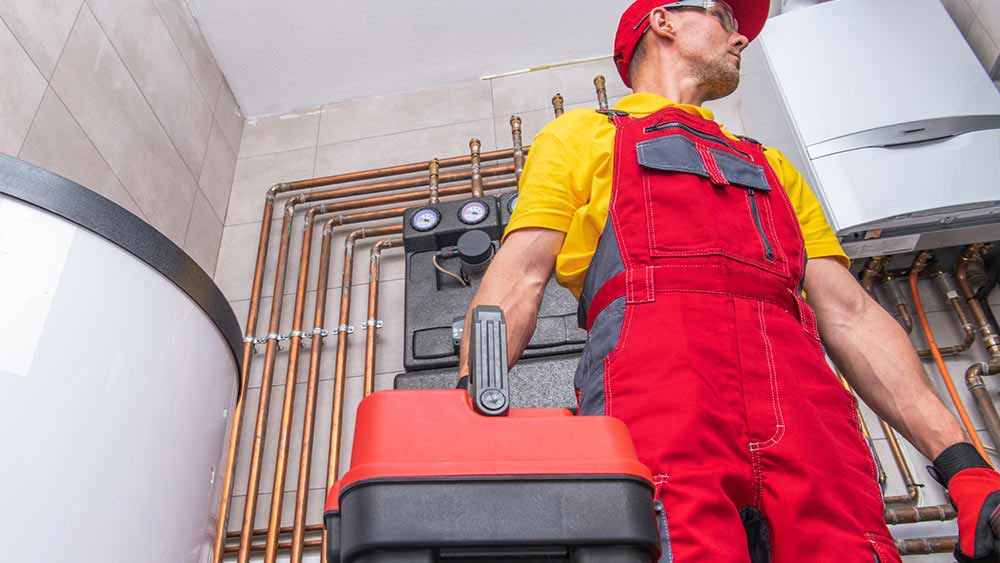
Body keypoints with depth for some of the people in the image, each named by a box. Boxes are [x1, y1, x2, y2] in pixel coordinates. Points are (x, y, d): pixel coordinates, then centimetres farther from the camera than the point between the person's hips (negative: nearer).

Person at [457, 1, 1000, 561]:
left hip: (797, 384, 4)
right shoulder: (581, 134, 25)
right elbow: (518, 281, 10)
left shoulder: (770, 165, 36)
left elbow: (850, 313, 24)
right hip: (655, 363, -4)